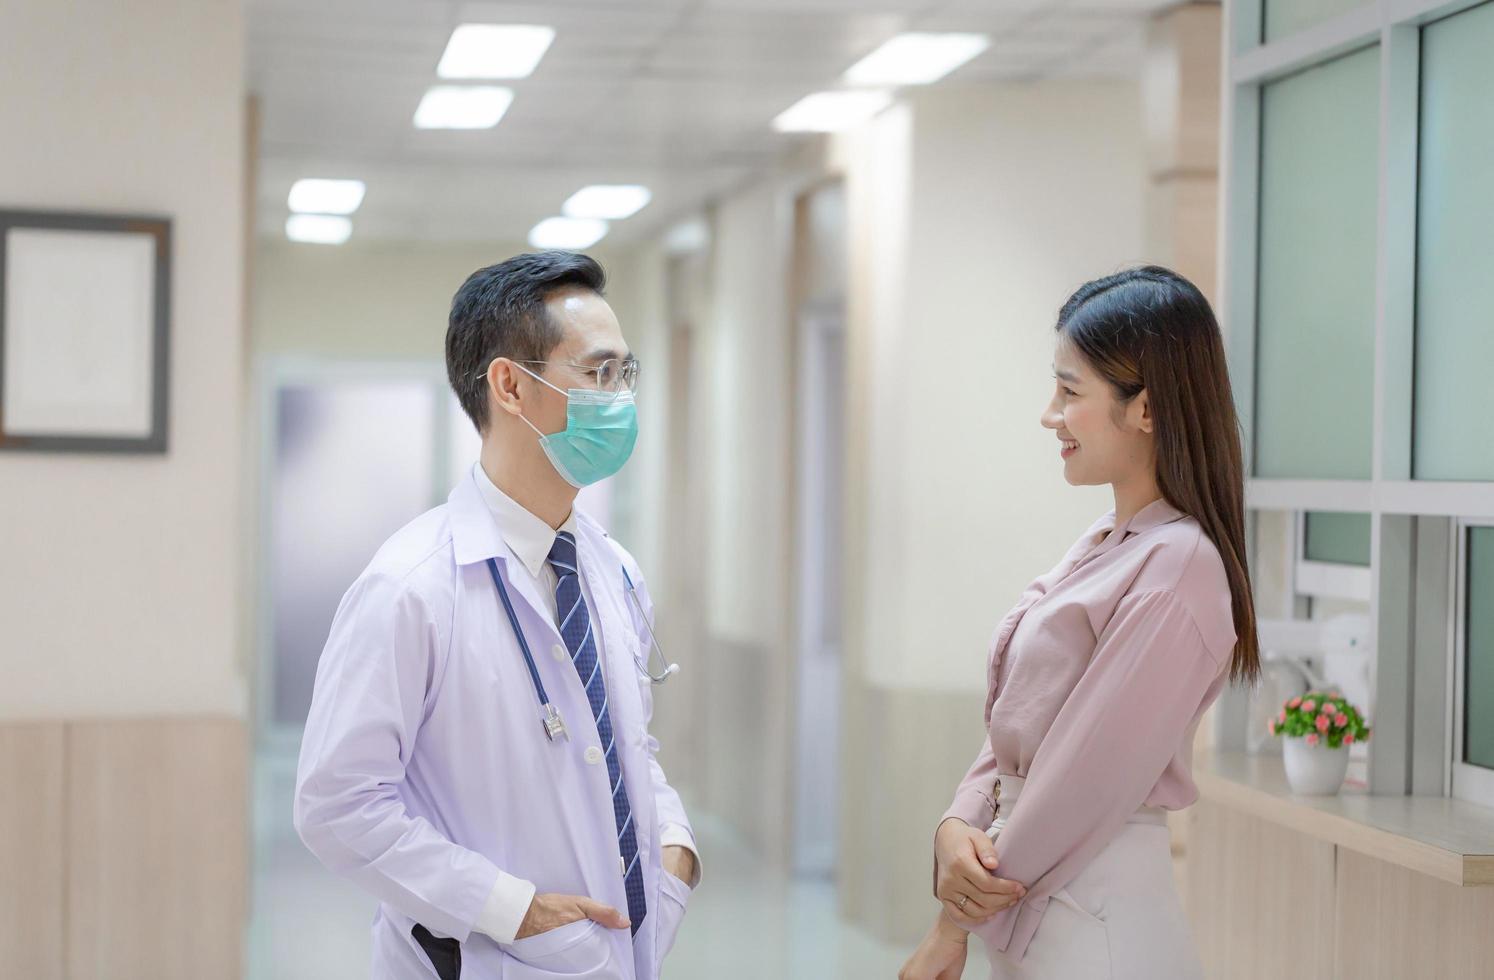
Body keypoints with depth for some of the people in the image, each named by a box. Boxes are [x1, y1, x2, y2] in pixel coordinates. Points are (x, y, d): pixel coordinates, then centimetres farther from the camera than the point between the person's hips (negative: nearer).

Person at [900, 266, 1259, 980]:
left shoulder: (1178, 566, -17)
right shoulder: (1102, 546, 10)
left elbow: (1090, 778, -18)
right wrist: (958, 826, -8)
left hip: (1093, 922, -8)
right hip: (1028, 910, 8)